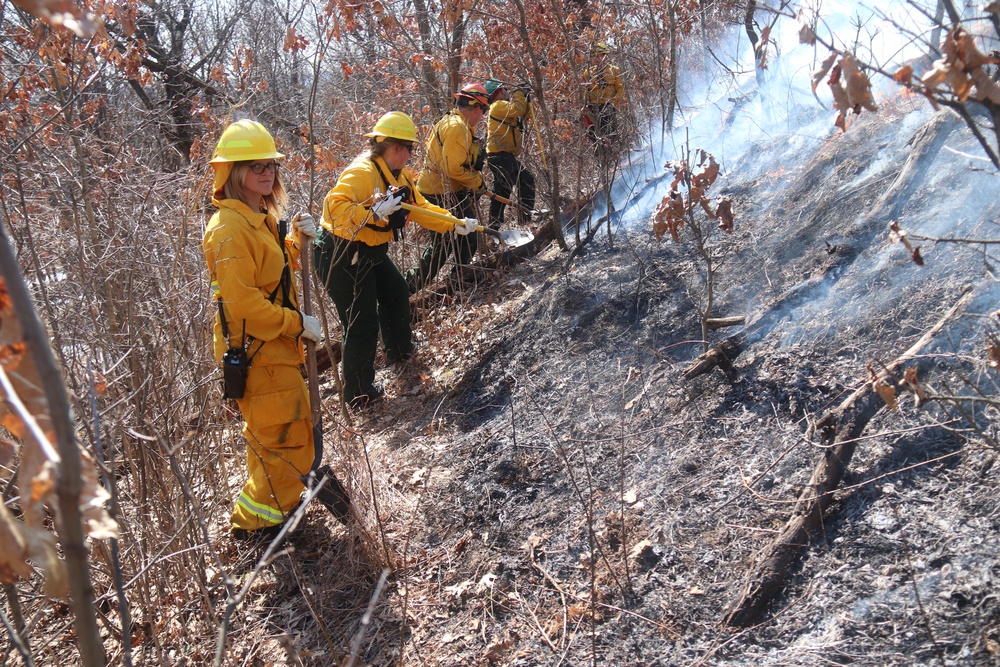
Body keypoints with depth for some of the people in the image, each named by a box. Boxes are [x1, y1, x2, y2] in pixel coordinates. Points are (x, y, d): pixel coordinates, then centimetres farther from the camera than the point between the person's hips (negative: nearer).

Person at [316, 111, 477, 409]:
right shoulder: (362, 172, -24)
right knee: (362, 323, -6)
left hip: (371, 252, 10)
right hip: (341, 258, -10)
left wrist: (454, 224, 6)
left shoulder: (400, 175, 7)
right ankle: (358, 393, 9)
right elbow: (335, 206, -34)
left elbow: (420, 208, 13)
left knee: (396, 294, 26)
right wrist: (374, 212, -45)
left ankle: (399, 351, 52)